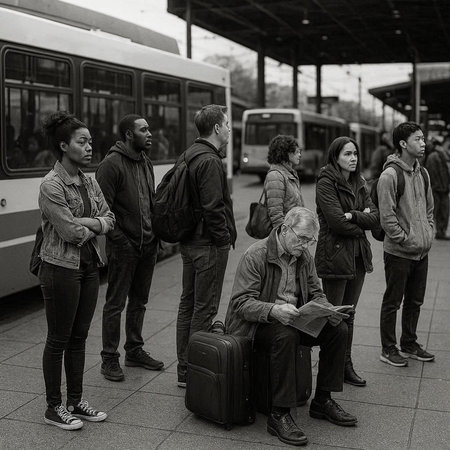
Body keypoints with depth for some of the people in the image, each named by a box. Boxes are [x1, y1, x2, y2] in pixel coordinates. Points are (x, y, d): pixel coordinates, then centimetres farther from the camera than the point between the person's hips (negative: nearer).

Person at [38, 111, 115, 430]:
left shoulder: (90, 182, 8)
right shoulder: (52, 185, -15)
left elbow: (109, 220, 4)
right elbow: (70, 231, -21)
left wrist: (84, 224, -14)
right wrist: (95, 225, -4)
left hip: (89, 266, 7)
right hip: (61, 268, -7)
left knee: (79, 337, 14)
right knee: (59, 339, 4)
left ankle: (76, 402, 25)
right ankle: (54, 408, 17)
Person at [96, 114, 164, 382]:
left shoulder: (146, 163, 13)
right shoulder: (111, 164, -12)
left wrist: (155, 235, 12)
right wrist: (119, 239, -17)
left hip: (148, 246, 8)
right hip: (124, 248, -8)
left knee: (139, 301, 16)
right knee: (116, 304, 1)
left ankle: (135, 351, 30)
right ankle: (110, 359, 12)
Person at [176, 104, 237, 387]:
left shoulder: (189, 155, 13)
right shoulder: (210, 161, -17)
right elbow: (213, 208, -22)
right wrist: (224, 238, -15)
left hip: (190, 241, 10)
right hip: (210, 244, -10)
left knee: (188, 303, 14)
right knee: (205, 308, -2)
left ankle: (184, 369, 24)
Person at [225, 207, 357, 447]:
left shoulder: (304, 256, 5)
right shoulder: (255, 255, -18)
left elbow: (315, 293, 11)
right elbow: (241, 303, -22)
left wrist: (329, 310, -12)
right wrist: (273, 310, -40)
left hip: (290, 319, 7)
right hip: (254, 323, -7)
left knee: (338, 329, -10)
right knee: (285, 335, -38)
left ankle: (322, 401, 4)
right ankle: (279, 415, -28)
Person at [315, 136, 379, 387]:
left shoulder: (358, 184, 13)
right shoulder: (326, 183, -9)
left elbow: (375, 217, 3)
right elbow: (337, 222, -19)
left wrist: (352, 216, -13)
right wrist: (361, 225, -3)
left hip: (359, 256, 7)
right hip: (334, 255, -7)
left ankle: (346, 366, 22)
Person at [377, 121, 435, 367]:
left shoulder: (422, 173, 9)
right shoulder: (389, 176, -16)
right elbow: (387, 217, -18)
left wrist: (428, 233, 7)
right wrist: (407, 240, -16)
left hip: (422, 252, 8)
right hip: (399, 253, -7)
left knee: (415, 301, 17)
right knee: (392, 302, 5)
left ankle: (409, 344, 33)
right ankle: (388, 350, 18)